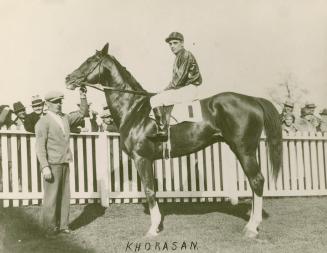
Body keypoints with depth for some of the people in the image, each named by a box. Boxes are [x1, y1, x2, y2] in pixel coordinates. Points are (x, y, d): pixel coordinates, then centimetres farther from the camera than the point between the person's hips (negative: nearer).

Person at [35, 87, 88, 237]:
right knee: (51, 197, -4)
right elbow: (40, 146, -12)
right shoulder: (43, 122, -7)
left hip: (64, 163, 7)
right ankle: (50, 228, 3)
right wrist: (45, 167, -20)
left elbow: (82, 113, 22)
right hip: (52, 164, -7)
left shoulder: (65, 119, 13)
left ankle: (62, 225, 16)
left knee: (64, 196, 9)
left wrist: (83, 97, 5)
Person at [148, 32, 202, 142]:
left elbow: (180, 77, -18)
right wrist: (166, 89, 10)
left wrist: (167, 89, -10)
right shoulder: (179, 57, 21)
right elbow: (176, 78, 23)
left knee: (155, 100, -18)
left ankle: (162, 131, -21)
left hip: (188, 89, -11)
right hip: (183, 88, 11)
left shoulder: (186, 55, -10)